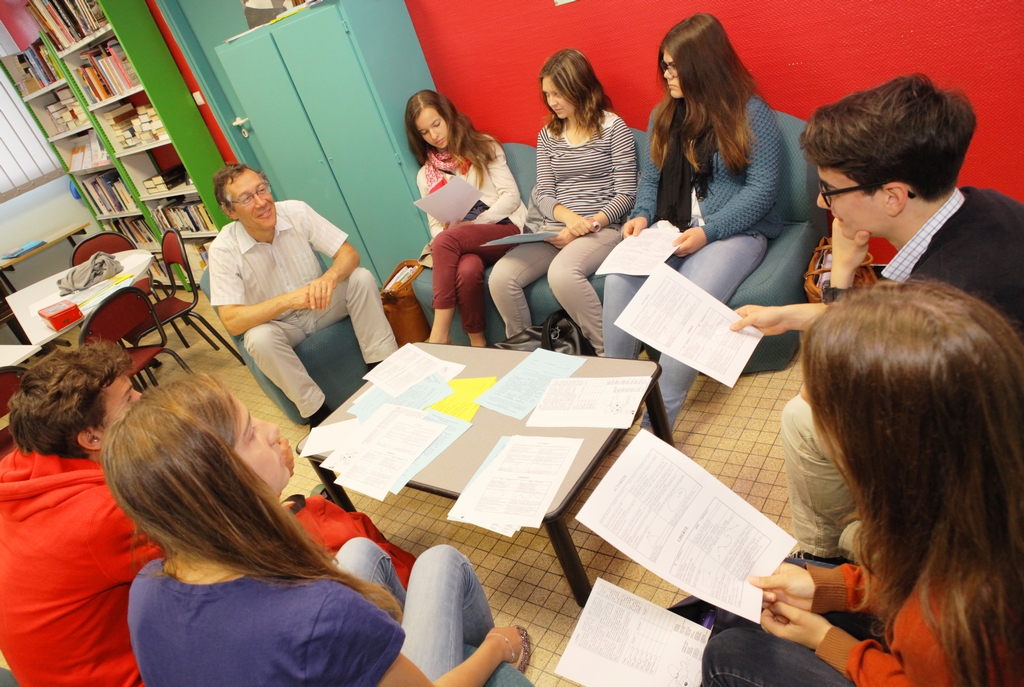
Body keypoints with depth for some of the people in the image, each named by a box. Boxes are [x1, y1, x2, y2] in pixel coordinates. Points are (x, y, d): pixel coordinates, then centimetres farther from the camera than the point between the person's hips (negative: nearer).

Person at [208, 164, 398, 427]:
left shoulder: (296, 211, -16)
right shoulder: (223, 250, -21)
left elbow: (349, 254, -17)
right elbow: (232, 321, -26)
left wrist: (330, 277, -40)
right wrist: (288, 300, -40)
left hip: (322, 305, 2)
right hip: (274, 323, -2)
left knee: (361, 278, -23)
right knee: (259, 339, -35)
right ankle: (319, 413, -20)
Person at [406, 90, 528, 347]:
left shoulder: (484, 147, 10)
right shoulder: (426, 175, 19)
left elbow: (511, 197, 0)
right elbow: (435, 224, 14)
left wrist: (473, 223, -14)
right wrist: (442, 239, -11)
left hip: (505, 229, -2)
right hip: (461, 243, 2)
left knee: (447, 240, -33)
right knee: (467, 270, -36)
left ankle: (439, 334, -32)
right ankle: (477, 342, -24)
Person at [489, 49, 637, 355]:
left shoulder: (612, 127, 2)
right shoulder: (547, 135, 15)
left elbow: (626, 194, -2)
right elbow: (543, 195, 8)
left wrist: (589, 224, -16)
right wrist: (568, 216, -14)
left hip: (602, 229, -4)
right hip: (554, 231, 5)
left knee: (561, 272, -37)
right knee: (501, 276, -21)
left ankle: (609, 354, -21)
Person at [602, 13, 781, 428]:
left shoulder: (751, 114, -3)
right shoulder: (663, 116, 15)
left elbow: (762, 189, -8)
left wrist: (706, 232, -18)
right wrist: (642, 215, -3)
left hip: (734, 231, -4)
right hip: (669, 233, 5)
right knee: (618, 282, -27)